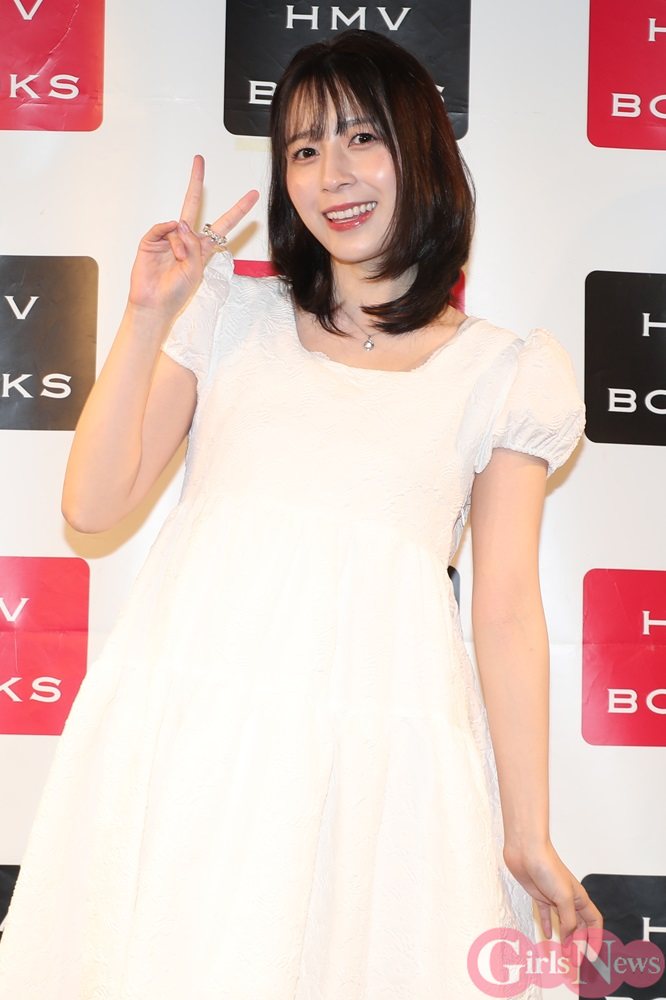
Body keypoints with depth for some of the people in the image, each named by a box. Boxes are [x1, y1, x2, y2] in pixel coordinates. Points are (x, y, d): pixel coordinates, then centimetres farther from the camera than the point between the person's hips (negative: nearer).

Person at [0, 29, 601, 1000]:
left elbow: (506, 610, 3)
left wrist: (527, 837, 0)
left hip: (377, 736, -1)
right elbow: (94, 504, 7)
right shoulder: (232, 315, 13)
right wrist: (149, 314, 0)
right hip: (186, 723, 2)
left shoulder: (506, 373, 8)